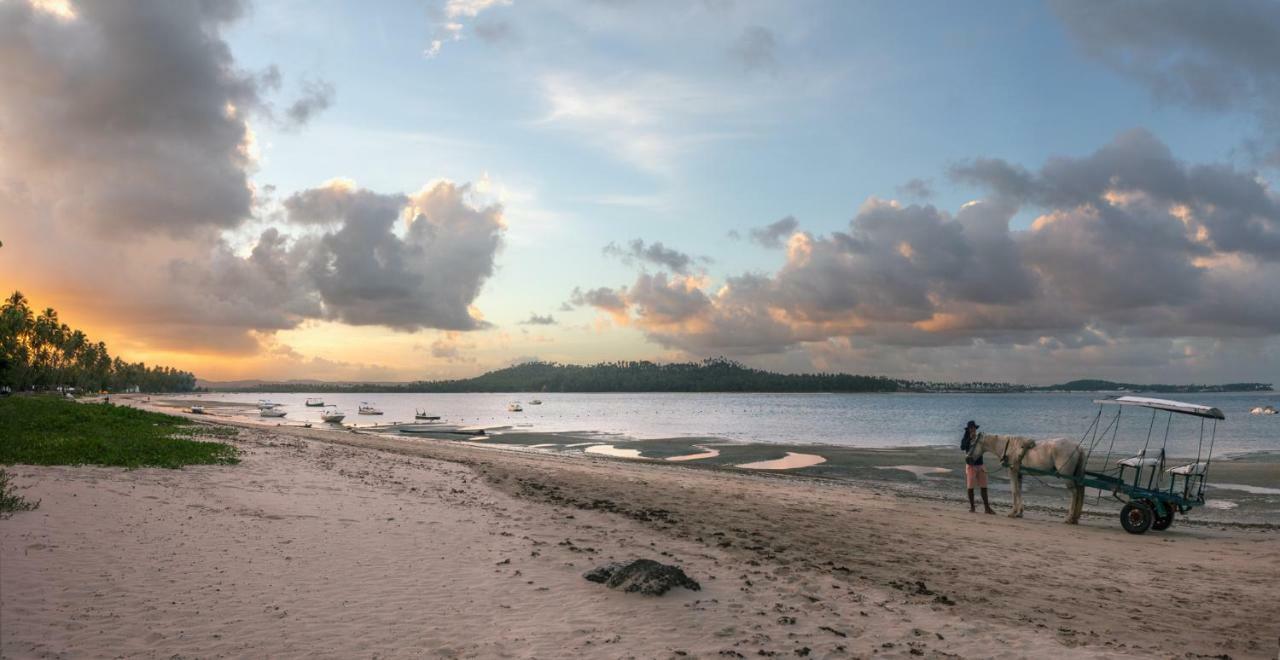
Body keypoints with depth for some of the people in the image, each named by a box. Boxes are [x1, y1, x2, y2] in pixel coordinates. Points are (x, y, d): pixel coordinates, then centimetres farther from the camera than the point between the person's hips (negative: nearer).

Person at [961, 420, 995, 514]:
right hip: (970, 465, -3)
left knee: (984, 487, 3)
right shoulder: (965, 440, -2)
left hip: (980, 465, 3)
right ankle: (972, 507, 11)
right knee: (970, 487, 3)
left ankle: (987, 507, 6)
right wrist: (970, 438, -22)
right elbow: (962, 448, -20)